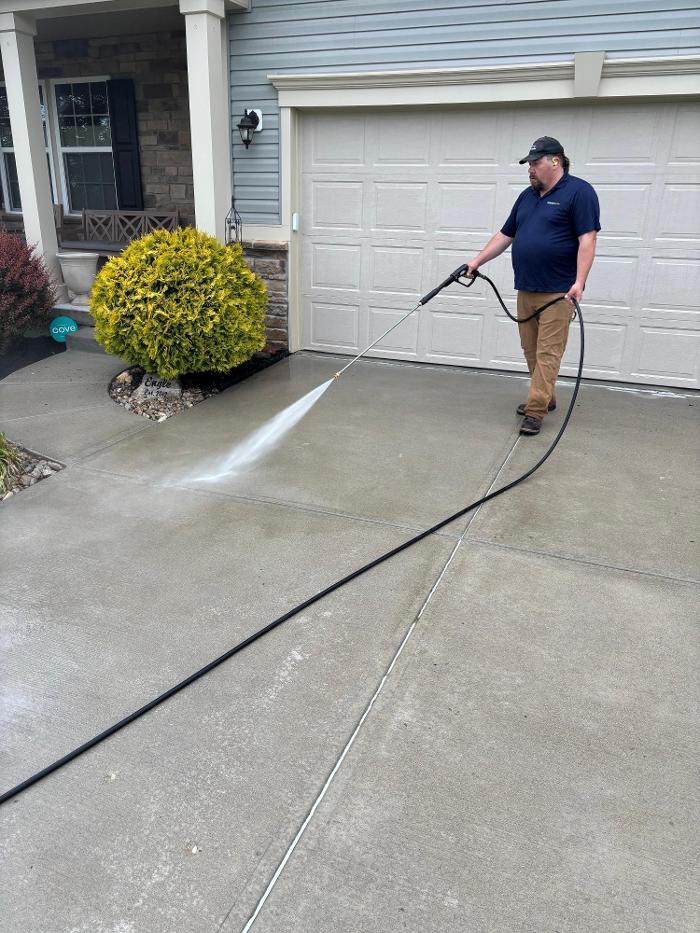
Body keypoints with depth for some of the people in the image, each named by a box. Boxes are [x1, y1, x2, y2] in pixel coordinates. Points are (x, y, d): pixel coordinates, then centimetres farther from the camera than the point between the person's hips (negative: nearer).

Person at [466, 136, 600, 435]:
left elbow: (587, 239, -13)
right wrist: (477, 261, 12)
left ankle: (535, 411, -6)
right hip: (525, 289, 8)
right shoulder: (527, 196, 16)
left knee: (547, 352, -7)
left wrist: (579, 281, -23)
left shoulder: (578, 192, -6)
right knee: (531, 349, 11)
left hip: (557, 292, -7)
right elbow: (504, 235, 20)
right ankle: (545, 397, 25)